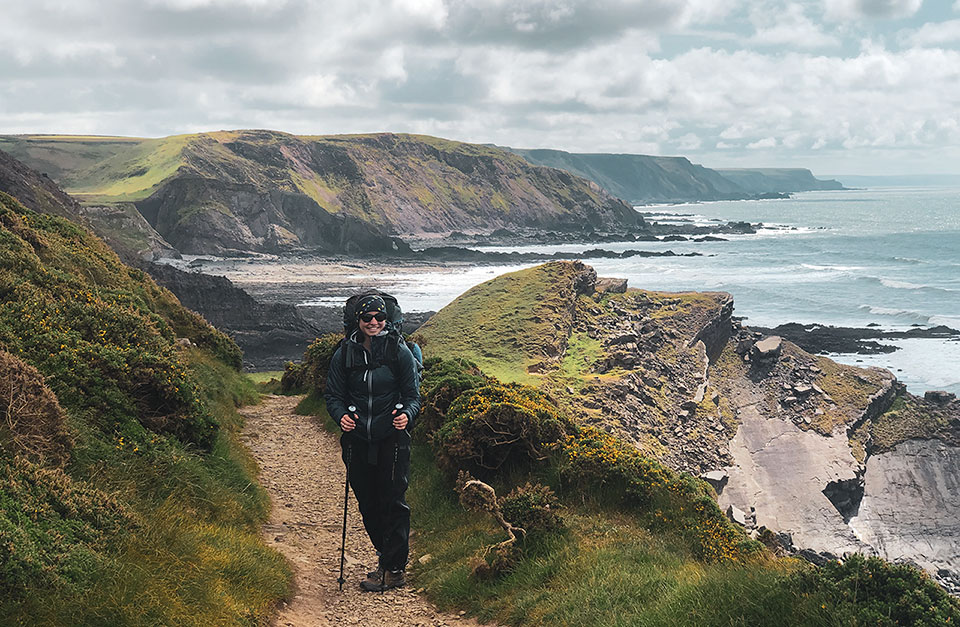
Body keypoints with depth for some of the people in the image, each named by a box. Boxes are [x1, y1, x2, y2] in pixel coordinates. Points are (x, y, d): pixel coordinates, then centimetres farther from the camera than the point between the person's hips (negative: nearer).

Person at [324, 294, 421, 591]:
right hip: (358, 438, 3)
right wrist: (341, 415, -15)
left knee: (393, 501, -4)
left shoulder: (399, 351, -4)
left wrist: (407, 414, -22)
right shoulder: (344, 353, 2)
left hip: (392, 437, -3)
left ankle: (393, 570, 4)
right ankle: (386, 556, 28)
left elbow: (413, 394, -1)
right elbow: (333, 394, 6)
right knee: (367, 503, 10)